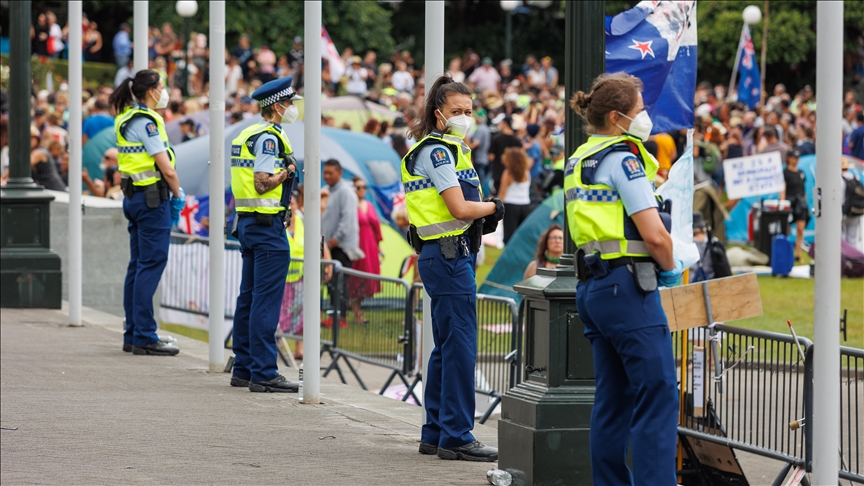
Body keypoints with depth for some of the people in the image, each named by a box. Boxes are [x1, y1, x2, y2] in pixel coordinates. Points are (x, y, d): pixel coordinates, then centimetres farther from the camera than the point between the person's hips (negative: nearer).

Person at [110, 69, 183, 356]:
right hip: (153, 198, -10)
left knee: (138, 265, 12)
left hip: (133, 196, 10)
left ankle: (133, 335, 15)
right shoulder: (146, 121, -15)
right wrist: (178, 196, -2)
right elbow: (167, 168, -18)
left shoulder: (126, 119, 14)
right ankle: (145, 338, -8)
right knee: (151, 265, -7)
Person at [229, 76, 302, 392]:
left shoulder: (245, 135, 16)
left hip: (247, 222, 10)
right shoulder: (268, 137, -14)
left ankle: (243, 369, 16)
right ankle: (263, 374, -10)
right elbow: (263, 183, -21)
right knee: (266, 301, -9)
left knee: (249, 299, 13)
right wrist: (287, 171, -7)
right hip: (267, 223, -10)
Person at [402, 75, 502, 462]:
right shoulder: (436, 151, -12)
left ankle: (436, 433, 19)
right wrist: (492, 207, -1)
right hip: (449, 256, -11)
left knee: (446, 348, 13)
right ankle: (456, 437, -7)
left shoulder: (451, 149, 19)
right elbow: (459, 209, -18)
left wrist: (486, 213, 1)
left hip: (454, 255, 11)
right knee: (460, 346, -9)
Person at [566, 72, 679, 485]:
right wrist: (671, 268, 0)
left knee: (613, 400, 11)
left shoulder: (579, 161, 15)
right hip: (627, 286, -9)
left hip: (592, 288, 9)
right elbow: (655, 234, -18)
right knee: (657, 397, -9)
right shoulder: (622, 157, -12)